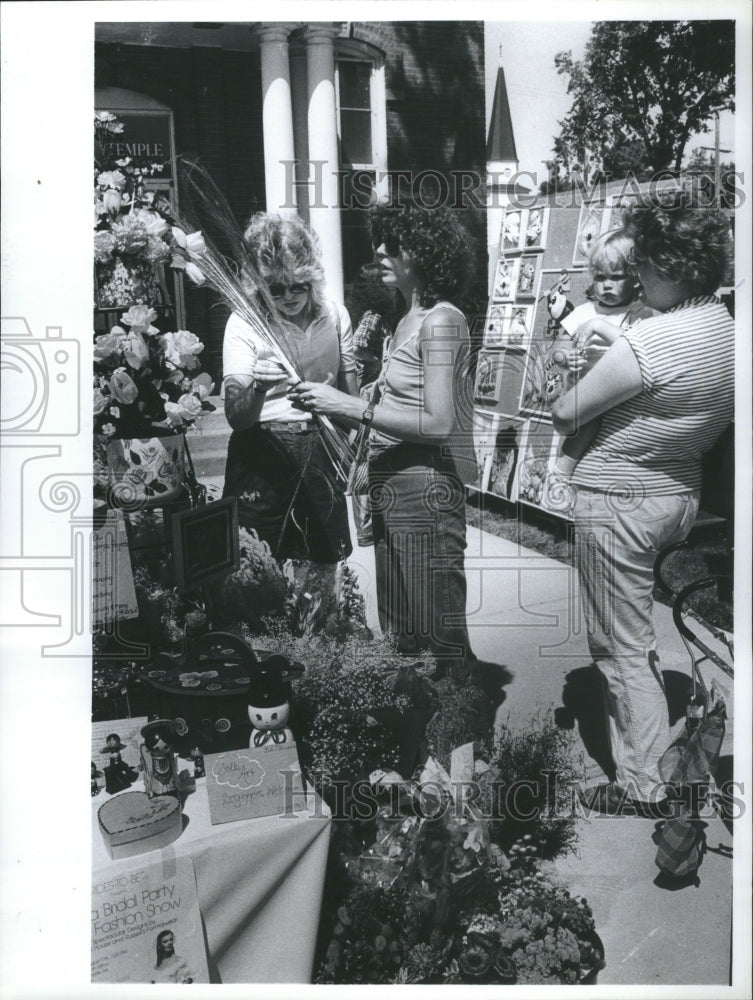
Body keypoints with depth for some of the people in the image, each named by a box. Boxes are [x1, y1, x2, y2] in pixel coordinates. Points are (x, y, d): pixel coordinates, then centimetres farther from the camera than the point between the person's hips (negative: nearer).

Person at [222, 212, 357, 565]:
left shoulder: (334, 315, 2)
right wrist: (257, 389, -36)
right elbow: (235, 417, -17)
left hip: (320, 454, 3)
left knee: (329, 563, 8)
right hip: (263, 458, -3)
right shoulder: (244, 323, -8)